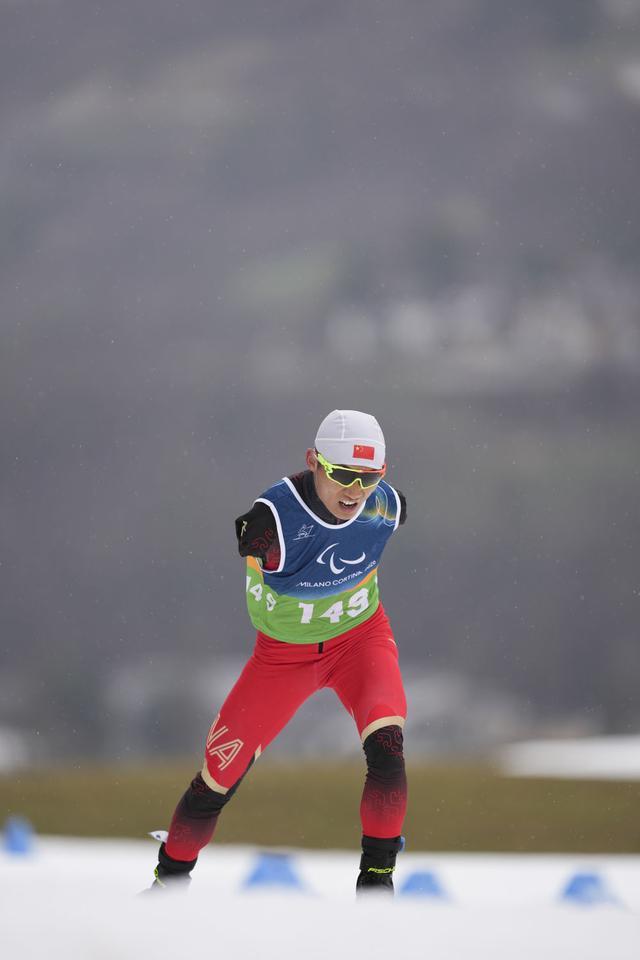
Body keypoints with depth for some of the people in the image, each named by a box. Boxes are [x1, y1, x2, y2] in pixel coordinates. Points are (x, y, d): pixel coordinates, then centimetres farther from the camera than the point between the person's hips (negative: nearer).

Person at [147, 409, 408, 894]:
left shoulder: (388, 506, -17)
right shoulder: (274, 518, -32)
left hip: (361, 636, 2)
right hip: (284, 650, -2)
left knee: (386, 746, -24)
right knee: (221, 771, 3)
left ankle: (377, 876, -9)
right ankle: (172, 876, 27)